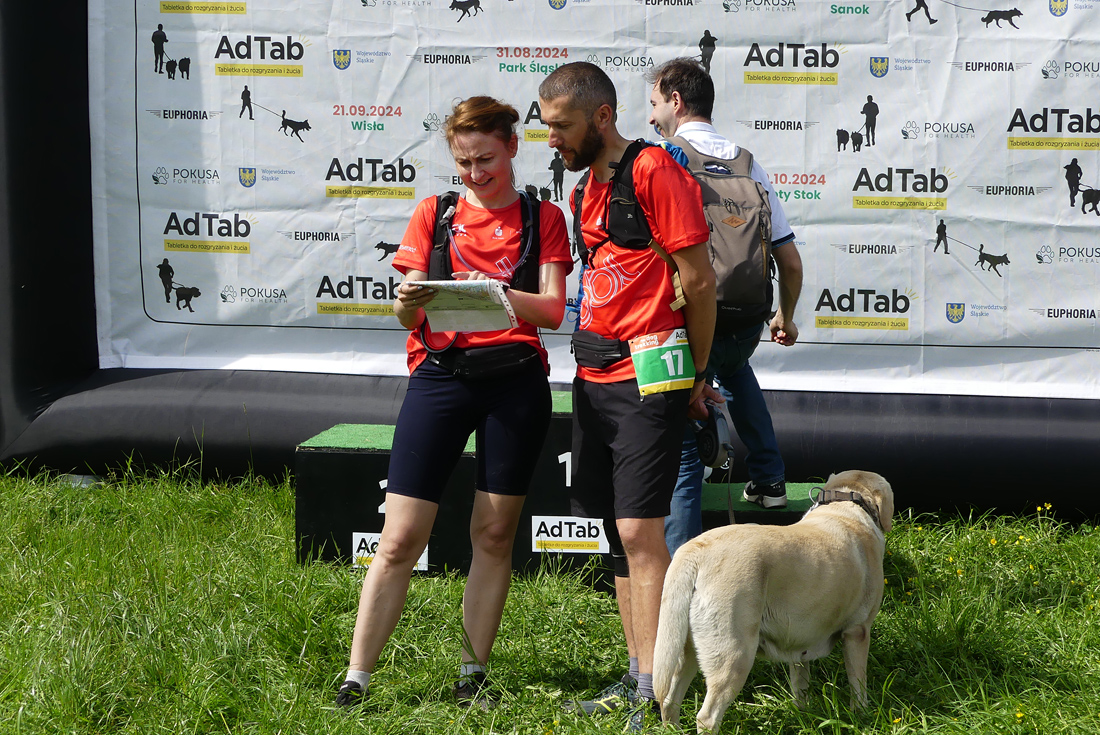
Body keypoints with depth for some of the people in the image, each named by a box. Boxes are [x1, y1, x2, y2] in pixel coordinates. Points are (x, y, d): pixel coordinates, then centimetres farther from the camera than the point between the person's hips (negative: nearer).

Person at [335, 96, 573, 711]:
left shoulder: (542, 218, 9)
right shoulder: (434, 214, 12)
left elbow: (553, 311, -3)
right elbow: (408, 317, 7)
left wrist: (500, 294, -22)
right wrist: (409, 303, -17)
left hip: (516, 380, 0)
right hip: (439, 377, 0)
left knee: (494, 535, 5)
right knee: (400, 539, -4)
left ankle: (473, 676, 15)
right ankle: (356, 681, 0)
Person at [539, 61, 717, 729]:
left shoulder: (655, 171, -11)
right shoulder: (588, 186, 16)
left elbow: (699, 280, -11)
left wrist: (696, 376, -4)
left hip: (649, 379, -9)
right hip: (595, 379, 9)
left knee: (640, 531, -12)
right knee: (618, 532, 10)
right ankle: (638, 677, 18)